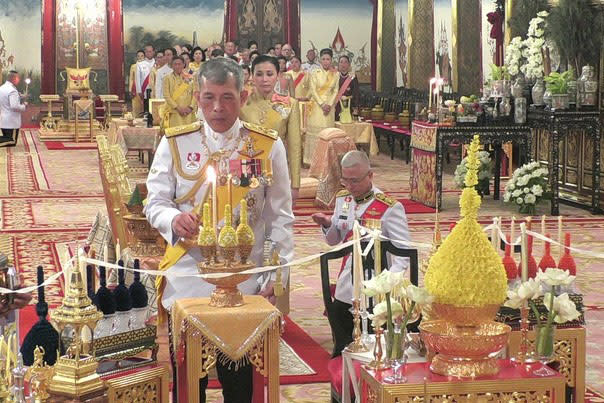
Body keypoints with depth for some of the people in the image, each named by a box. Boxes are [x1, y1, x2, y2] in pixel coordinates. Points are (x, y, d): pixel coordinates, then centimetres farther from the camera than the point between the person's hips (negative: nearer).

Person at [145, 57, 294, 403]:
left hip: (246, 283, 0)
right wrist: (173, 219, -21)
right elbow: (155, 203, 2)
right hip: (186, 282, 1)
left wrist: (277, 276, -4)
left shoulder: (269, 147, 1)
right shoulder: (175, 143, 2)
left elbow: (280, 219, 3)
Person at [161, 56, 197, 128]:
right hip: (174, 113, -2)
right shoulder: (168, 79, 5)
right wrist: (178, 108, -11)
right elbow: (166, 96, -2)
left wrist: (191, 107, -8)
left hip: (188, 113, 2)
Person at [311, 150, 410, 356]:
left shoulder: (390, 207, -13)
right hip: (345, 292, 6)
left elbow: (404, 253, -14)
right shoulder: (342, 200, 8)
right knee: (341, 352, 12)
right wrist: (327, 225, -3)